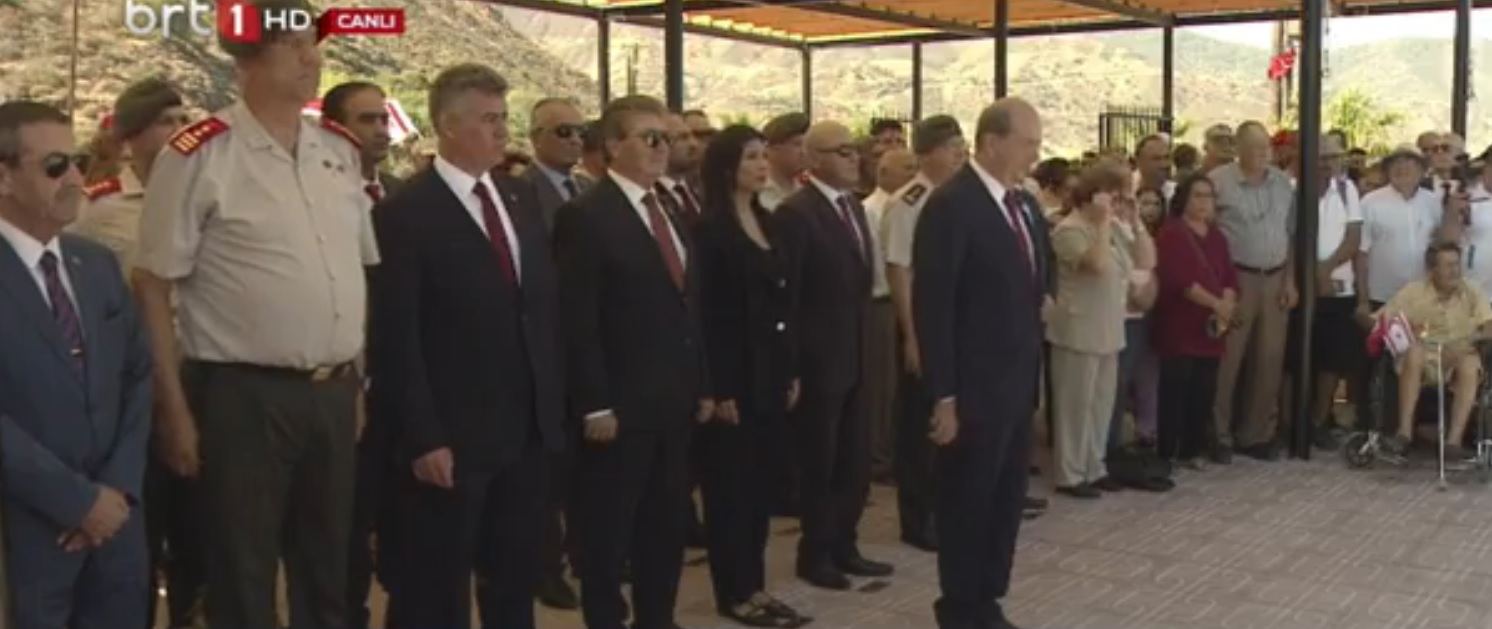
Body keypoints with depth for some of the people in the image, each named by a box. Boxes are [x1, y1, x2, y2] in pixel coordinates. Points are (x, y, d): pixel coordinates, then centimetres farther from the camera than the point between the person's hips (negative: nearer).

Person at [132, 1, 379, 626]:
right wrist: (175, 409, -11)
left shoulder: (341, 150, 8)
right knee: (242, 579, 8)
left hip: (334, 392, 6)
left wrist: (360, 379, 13)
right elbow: (153, 287, -9)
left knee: (328, 573, 18)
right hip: (242, 396, -5)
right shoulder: (198, 155, -10)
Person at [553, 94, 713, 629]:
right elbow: (577, 323, -16)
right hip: (620, 406, -8)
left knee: (666, 527, 16)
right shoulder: (585, 216, -11)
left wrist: (702, 384, 13)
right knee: (609, 533, 6)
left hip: (675, 403, 8)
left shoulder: (670, 215, 14)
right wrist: (595, 405, -19)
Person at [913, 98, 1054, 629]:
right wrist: (944, 396, -18)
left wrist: (1044, 299, 6)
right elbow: (932, 307, -18)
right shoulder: (950, 206, -16)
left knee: (1007, 500, 14)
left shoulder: (1025, 205, 9)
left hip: (1018, 384, 8)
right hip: (973, 388, -8)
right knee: (967, 504, 6)